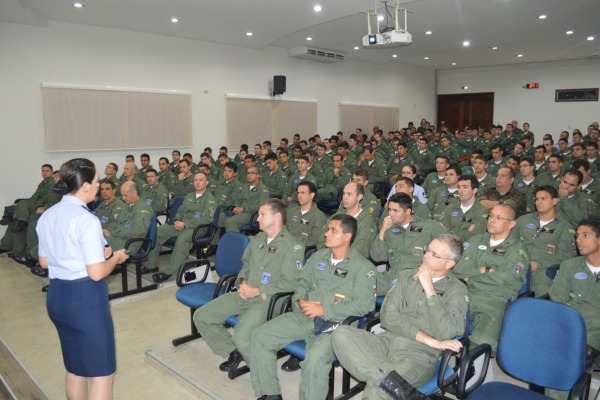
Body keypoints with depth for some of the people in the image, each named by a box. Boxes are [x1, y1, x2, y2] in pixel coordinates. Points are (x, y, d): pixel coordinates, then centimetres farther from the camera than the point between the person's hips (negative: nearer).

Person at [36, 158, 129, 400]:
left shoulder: (46, 216, 4)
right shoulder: (87, 220, -19)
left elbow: (44, 262, 15)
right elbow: (96, 273, -20)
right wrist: (116, 257, -3)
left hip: (56, 295, 9)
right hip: (85, 297, -8)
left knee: (74, 367, 24)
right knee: (101, 372, 6)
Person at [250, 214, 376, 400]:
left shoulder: (362, 267, -5)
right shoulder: (318, 256, 14)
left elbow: (363, 305, -13)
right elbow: (303, 282, 19)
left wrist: (324, 310, -17)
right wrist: (301, 301, -5)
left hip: (336, 323, -6)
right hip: (303, 316, 6)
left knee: (315, 357, -36)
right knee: (260, 337, -8)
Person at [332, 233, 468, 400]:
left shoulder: (457, 290, 4)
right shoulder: (405, 276, 14)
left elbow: (446, 333, -12)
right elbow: (388, 316, 2)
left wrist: (429, 289, -11)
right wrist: (427, 338, -9)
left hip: (419, 354, -6)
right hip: (386, 341, 6)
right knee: (341, 334, -28)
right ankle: (390, 378, -35)